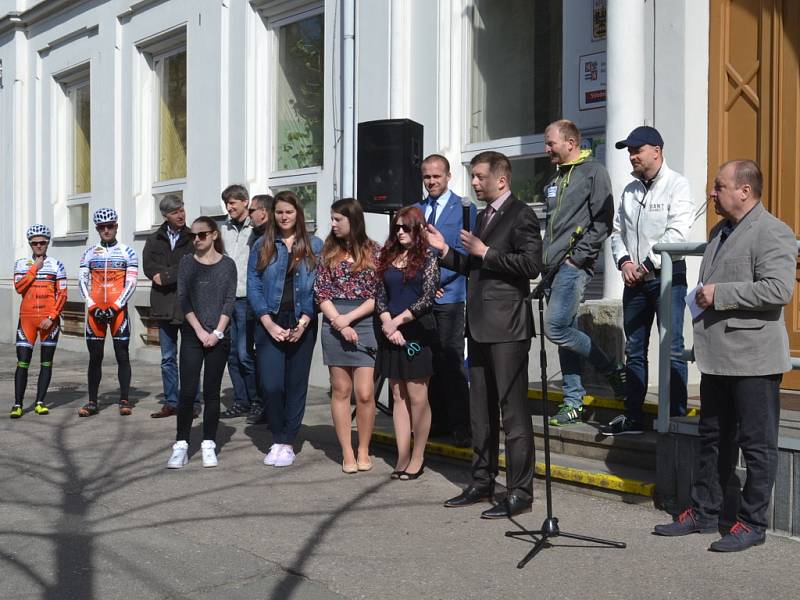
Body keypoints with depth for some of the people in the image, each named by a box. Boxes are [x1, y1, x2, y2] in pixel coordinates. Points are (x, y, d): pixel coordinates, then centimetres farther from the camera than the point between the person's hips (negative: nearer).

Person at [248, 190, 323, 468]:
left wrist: (304, 322, -11)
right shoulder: (262, 246, 8)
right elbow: (253, 286, 2)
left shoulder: (314, 246, 6)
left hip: (302, 325, 0)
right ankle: (277, 440, 12)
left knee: (296, 383, 4)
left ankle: (288, 442, 14)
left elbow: (319, 287, -1)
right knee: (271, 385, -7)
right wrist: (269, 324, -9)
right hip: (270, 324, 0)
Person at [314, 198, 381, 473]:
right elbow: (321, 292, 3)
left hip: (364, 322, -1)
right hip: (334, 324, 2)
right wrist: (339, 324, -9)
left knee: (365, 393, -4)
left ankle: (363, 450, 13)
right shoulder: (329, 251, 9)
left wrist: (349, 318, -11)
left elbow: (378, 294, -2)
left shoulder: (373, 251, 4)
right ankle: (347, 452, 13)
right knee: (341, 391, 5)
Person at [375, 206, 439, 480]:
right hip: (391, 334, 5)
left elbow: (427, 298, -9)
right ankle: (403, 456, 11)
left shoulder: (427, 259, -1)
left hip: (417, 332, -5)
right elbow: (380, 296, 9)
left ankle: (417, 458, 7)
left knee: (417, 397, -3)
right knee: (398, 397, 6)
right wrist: (387, 324, -6)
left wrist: (398, 321, -11)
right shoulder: (388, 258, 13)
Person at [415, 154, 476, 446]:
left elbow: (464, 253, -8)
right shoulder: (415, 210, 17)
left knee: (451, 362, -5)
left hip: (448, 294, -5)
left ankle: (460, 426, 3)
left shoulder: (464, 208, 0)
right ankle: (437, 421, 17)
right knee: (428, 362, 8)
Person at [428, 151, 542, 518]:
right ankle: (482, 482, 26)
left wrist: (485, 252, -16)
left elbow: (531, 264, -19)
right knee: (481, 410, 15)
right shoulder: (482, 217, 20)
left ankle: (519, 493, 2)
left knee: (513, 412, -5)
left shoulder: (521, 215, -7)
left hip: (507, 326, -9)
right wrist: (445, 250, 12)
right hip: (480, 325, 9)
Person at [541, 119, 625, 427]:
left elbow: (603, 221, -11)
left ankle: (613, 370, 4)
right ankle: (573, 402, 14)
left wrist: (578, 256, -14)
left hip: (574, 265, -8)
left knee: (555, 328, -14)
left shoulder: (593, 172, -4)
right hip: (554, 265, 8)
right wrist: (546, 259, 14)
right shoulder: (556, 179, 20)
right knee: (566, 332, 8)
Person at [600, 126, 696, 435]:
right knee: (634, 349, 10)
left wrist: (646, 265, -15)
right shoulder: (630, 190, 15)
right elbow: (617, 231, 14)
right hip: (634, 279, 7)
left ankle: (677, 417, 4)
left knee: (672, 350, -4)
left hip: (668, 276, -6)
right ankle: (632, 416, 18)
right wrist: (624, 261, -4)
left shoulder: (676, 185, -5)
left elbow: (677, 232, -15)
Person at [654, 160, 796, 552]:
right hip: (717, 357, 9)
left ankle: (752, 523, 15)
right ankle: (703, 513, 27)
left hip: (753, 359, -9)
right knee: (713, 439, 16)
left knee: (757, 445, 4)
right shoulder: (720, 231, 17)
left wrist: (719, 295, -19)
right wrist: (702, 295, 10)